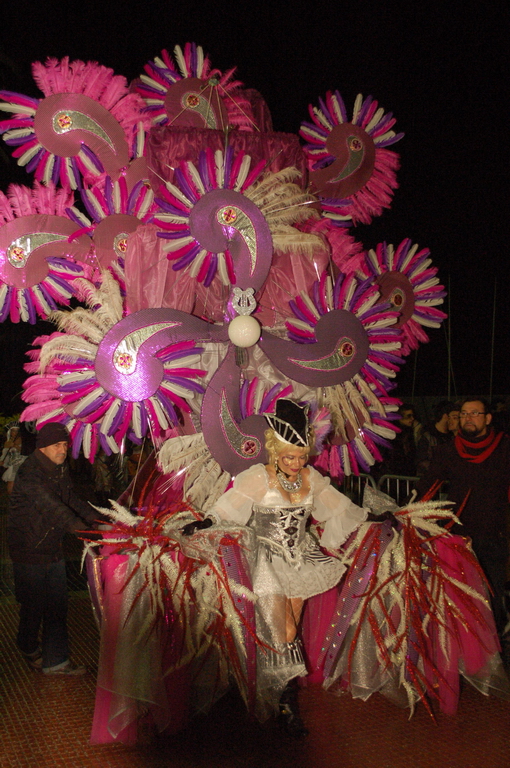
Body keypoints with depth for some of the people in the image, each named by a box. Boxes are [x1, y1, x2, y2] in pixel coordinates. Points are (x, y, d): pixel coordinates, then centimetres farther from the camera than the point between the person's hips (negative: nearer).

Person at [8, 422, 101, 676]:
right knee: (34, 605, 7)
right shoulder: (29, 473, -21)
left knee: (58, 605, 7)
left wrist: (96, 518, -4)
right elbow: (50, 506, -32)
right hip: (28, 550, -7)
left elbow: (71, 500, 11)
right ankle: (28, 648, 36)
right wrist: (80, 527, -41)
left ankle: (55, 661, 16)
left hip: (53, 549, 7)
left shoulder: (61, 470, 7)